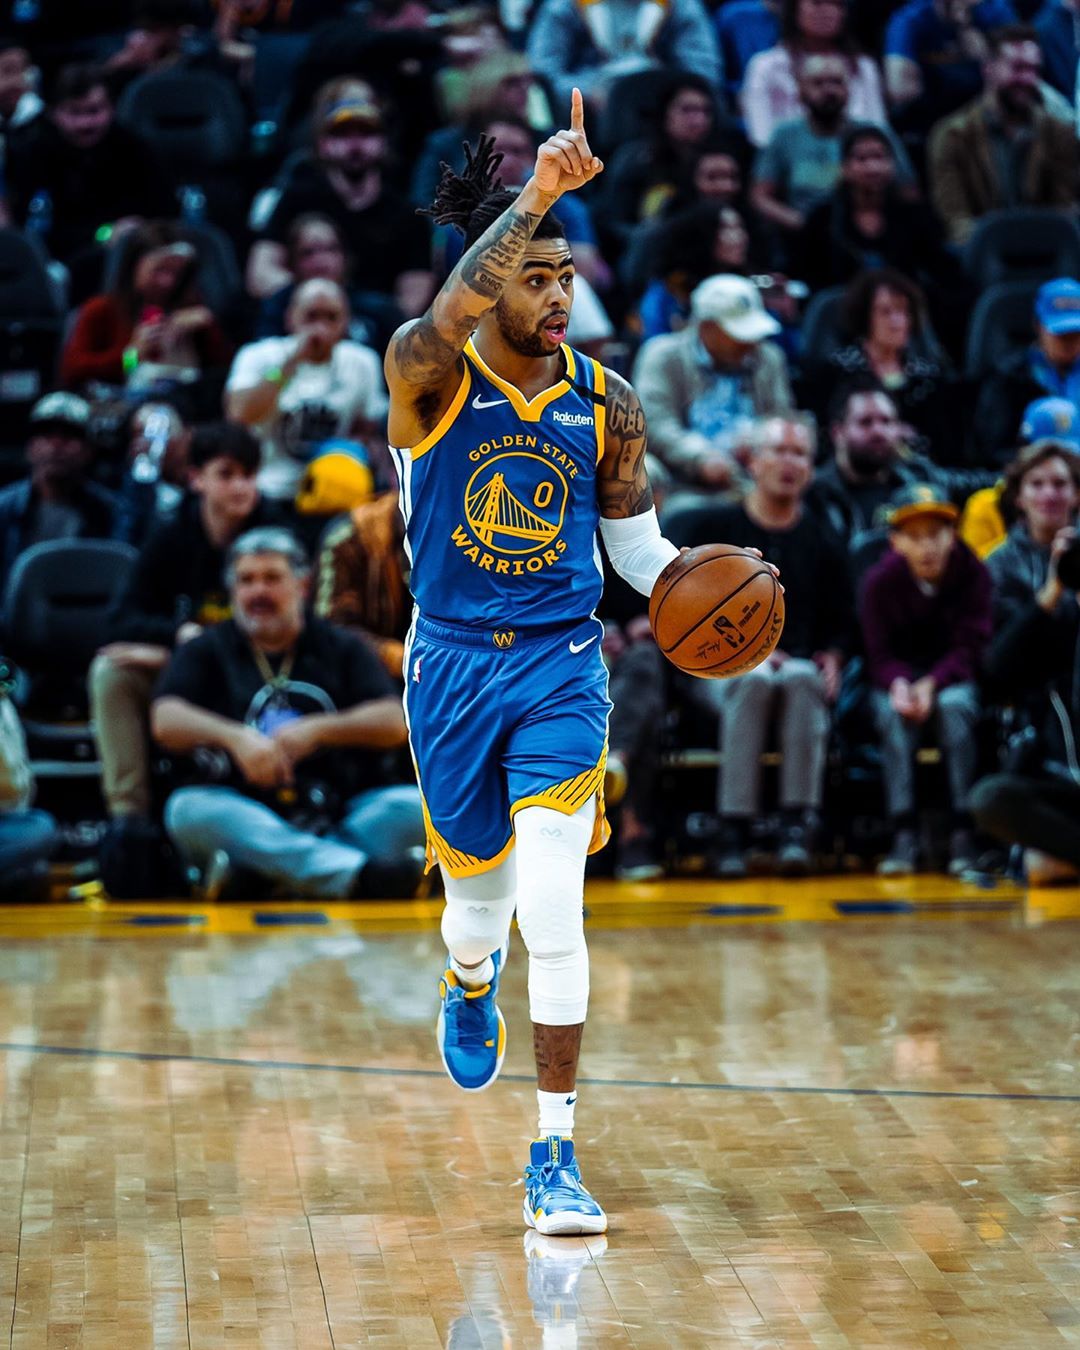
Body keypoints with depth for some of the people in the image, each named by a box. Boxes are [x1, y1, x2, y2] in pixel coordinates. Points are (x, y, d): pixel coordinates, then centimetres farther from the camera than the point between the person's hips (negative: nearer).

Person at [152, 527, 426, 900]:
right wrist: (236, 738, -17)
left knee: (414, 806, -27)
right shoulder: (207, 651, 19)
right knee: (188, 810, -33)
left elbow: (393, 724, 6)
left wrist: (317, 730, -9)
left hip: (344, 817, 1)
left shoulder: (342, 648, 20)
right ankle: (358, 874, -50)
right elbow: (166, 721, 0)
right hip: (248, 819, -1)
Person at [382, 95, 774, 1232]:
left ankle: (554, 1156, -8)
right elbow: (451, 313, -34)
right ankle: (470, 989, 55)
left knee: (552, 906, -14)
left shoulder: (605, 403, -1)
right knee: (480, 890, 15)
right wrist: (534, 196, -45)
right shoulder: (428, 372, -10)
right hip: (451, 667, 0)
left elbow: (637, 543, 11)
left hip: (561, 667, 0)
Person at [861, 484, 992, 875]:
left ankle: (963, 832, -31)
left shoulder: (972, 573, -11)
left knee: (955, 704, -34)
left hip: (954, 676, -1)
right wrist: (898, 685, -29)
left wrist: (932, 684, -28)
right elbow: (880, 655, -7)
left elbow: (970, 648, -12)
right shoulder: (880, 581, -9)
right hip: (899, 676, 1)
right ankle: (904, 835, -33)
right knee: (892, 710, -32)